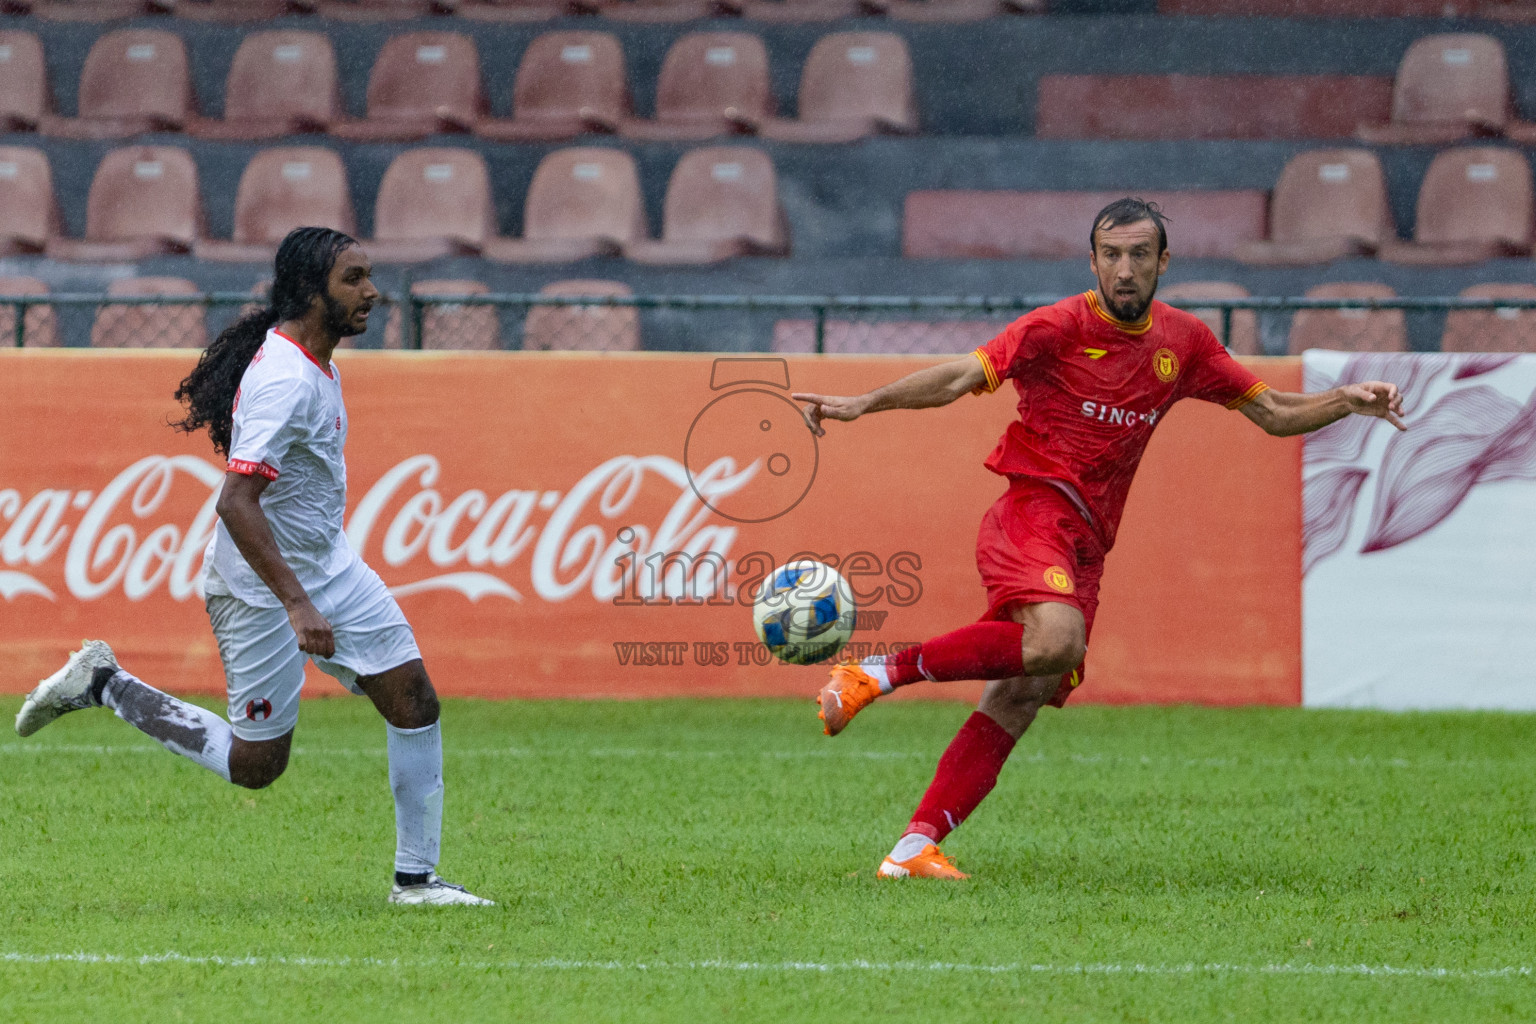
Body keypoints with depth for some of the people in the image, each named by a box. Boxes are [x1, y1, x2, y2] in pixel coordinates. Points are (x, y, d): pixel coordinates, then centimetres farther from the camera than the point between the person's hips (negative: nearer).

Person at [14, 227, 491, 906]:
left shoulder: (314, 362, 5)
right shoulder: (283, 380, -26)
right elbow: (236, 502, -33)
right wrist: (296, 602, -36)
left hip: (326, 565, 9)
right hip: (260, 588, -9)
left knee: (415, 702, 0)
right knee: (255, 765, 1)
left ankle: (415, 878, 7)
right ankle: (102, 684, 14)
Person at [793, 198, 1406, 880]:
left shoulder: (1183, 343, 13)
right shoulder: (1061, 328, -4)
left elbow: (1273, 414, 19)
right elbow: (963, 377, -10)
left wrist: (1347, 403, 1)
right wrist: (864, 403, -22)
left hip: (1086, 543, 6)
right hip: (1034, 509, -6)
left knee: (1020, 701, -7)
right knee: (1056, 642, -34)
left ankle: (916, 848, -10)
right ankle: (878, 674, -24)